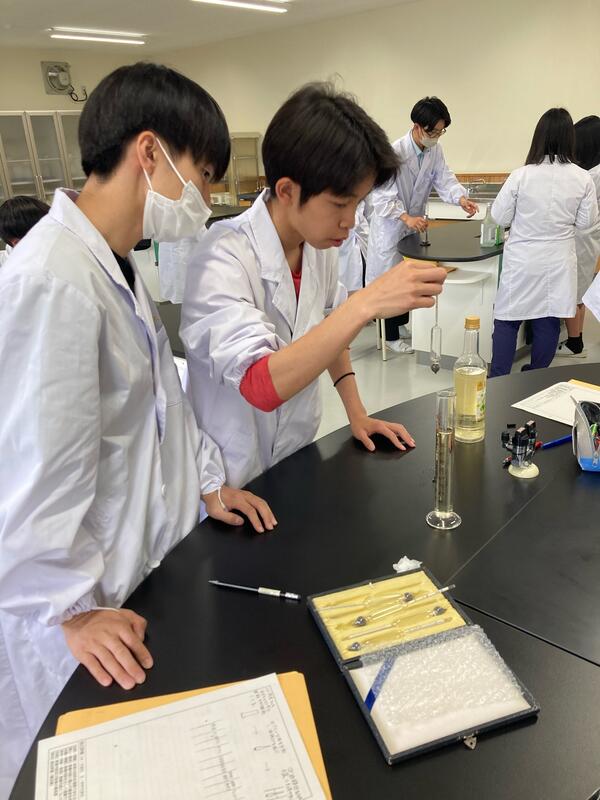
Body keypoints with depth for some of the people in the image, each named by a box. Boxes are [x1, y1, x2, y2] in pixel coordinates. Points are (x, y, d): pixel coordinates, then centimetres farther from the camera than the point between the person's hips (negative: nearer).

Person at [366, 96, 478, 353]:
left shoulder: (435, 150, -4)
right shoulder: (395, 152, -26)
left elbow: (444, 178, -4)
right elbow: (382, 195, -29)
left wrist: (461, 198, -24)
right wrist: (406, 217, -42)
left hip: (415, 222, 7)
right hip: (391, 223, -7)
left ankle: (402, 323, 35)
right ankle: (391, 336, 16)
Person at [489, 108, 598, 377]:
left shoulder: (521, 175, -14)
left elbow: (499, 217, -5)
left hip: (522, 261, -2)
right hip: (558, 262, 3)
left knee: (507, 320, 7)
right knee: (548, 321, 13)